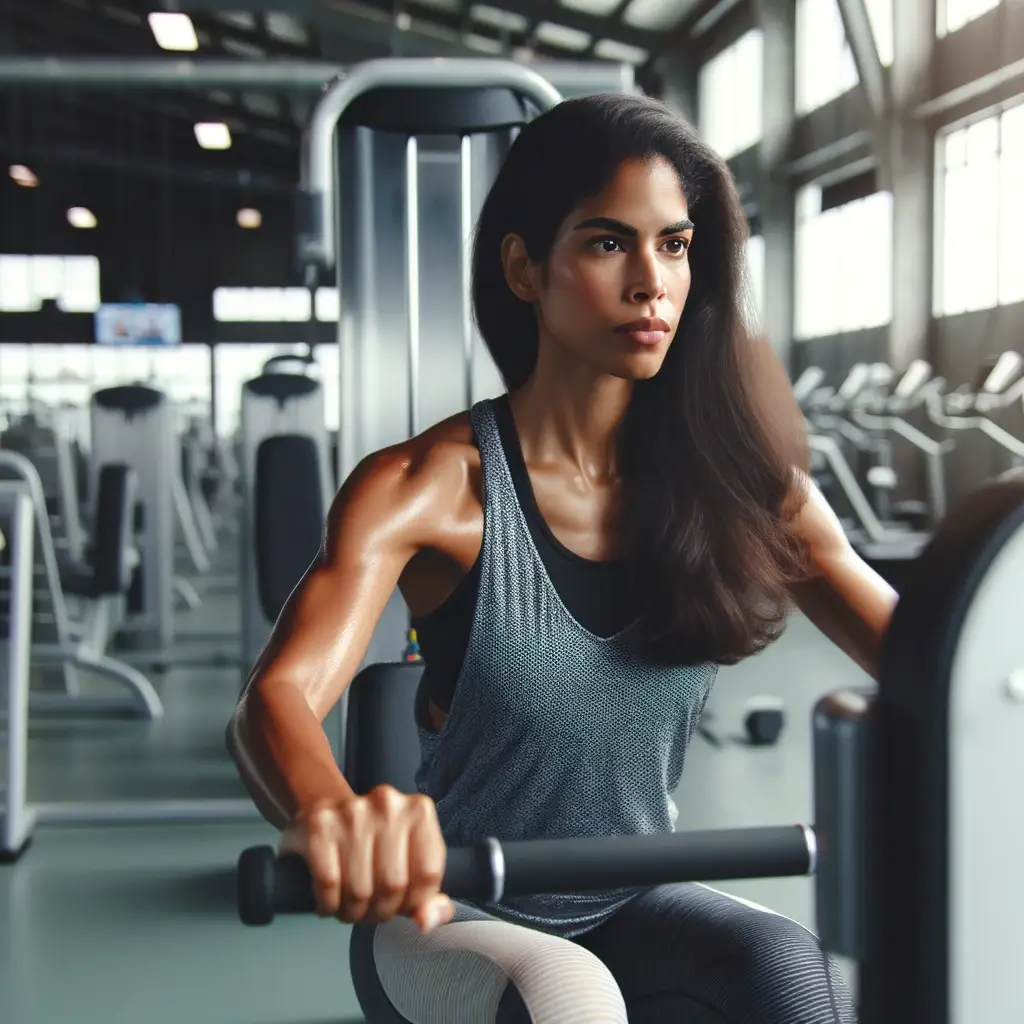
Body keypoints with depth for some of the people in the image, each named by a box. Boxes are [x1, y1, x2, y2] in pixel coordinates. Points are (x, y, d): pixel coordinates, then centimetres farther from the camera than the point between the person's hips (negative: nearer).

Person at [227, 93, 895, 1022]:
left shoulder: (740, 483, -5)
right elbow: (276, 699, -31)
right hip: (457, 917, -2)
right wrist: (328, 812, -56)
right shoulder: (429, 490, -17)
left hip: (633, 908, 3)